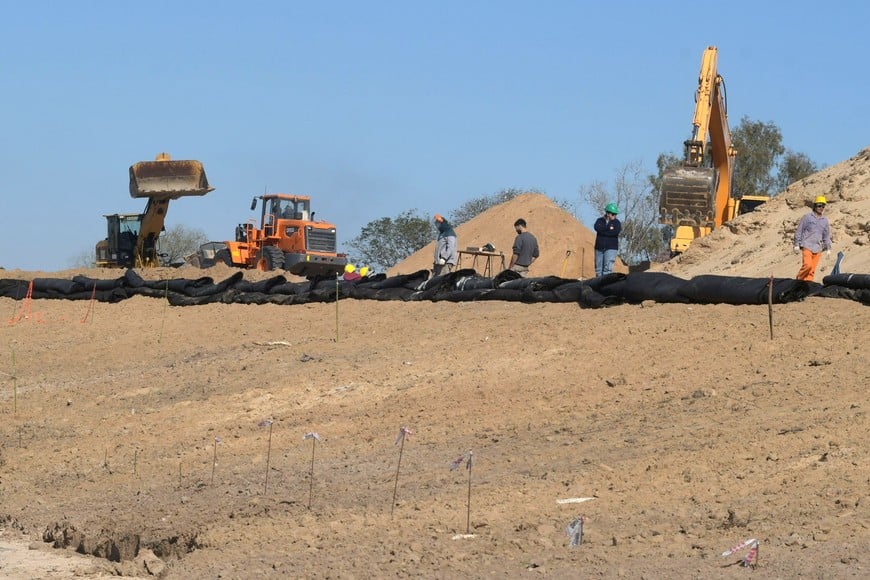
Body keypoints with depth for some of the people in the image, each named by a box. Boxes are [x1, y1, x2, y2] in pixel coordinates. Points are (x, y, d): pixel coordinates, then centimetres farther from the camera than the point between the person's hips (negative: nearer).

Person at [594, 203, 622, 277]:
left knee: (607, 268, -15)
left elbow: (616, 231, -16)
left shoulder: (617, 222, 4)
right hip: (599, 248, 3)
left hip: (611, 248, -3)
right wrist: (608, 228, -14)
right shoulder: (600, 220, 9)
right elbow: (597, 228, -13)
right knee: (598, 269, 6)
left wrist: (603, 231, -9)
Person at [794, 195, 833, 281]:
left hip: (817, 248, 5)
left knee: (812, 269, 1)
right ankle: (799, 280, -4)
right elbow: (799, 231, 3)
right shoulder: (807, 217, 2)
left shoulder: (825, 221, 15)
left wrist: (828, 248, 18)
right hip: (807, 246, -4)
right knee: (807, 265, -20)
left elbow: (826, 236, 23)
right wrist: (796, 245, -2)